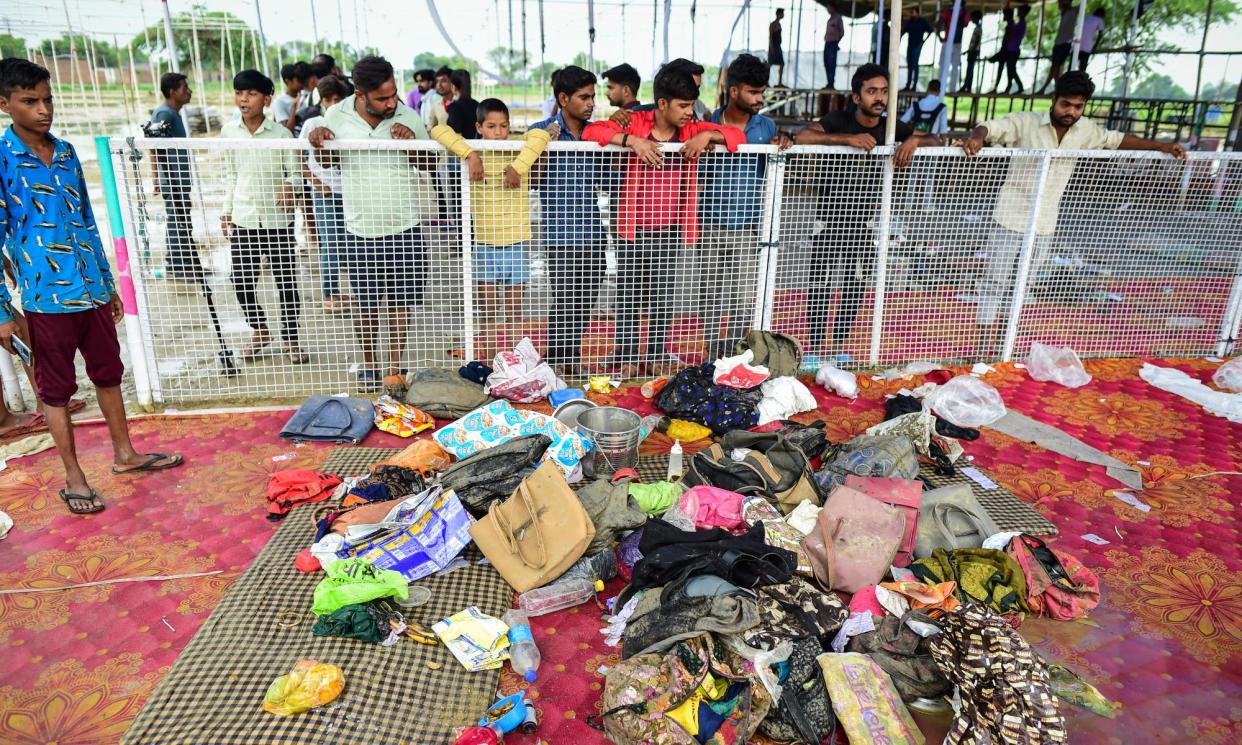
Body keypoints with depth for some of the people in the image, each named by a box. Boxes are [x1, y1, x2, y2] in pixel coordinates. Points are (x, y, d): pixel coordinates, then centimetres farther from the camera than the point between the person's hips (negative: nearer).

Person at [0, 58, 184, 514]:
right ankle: (73, 479, 19)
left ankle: (125, 454, 32)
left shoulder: (66, 152, 8)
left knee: (109, 373, 16)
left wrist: (109, 284, 17)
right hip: (45, 297, -5)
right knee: (56, 389, 7)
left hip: (92, 289, 6)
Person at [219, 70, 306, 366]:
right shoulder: (228, 131, 5)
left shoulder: (281, 134, -7)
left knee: (286, 283, 3)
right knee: (242, 282, 7)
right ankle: (259, 331, 28)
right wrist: (227, 212, 14)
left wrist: (290, 186, -26)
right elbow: (232, 175, 14)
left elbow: (295, 172, -3)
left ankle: (290, 339, 18)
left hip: (277, 219, -3)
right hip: (243, 219, 3)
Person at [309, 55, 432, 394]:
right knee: (365, 303, 9)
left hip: (405, 226, 0)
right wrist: (318, 141, -9)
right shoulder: (336, 117, -2)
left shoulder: (408, 117, -4)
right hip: (361, 229, 1)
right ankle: (369, 366, 27)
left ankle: (395, 370, 19)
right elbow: (326, 161, 14)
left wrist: (412, 143, -16)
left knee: (400, 302, 6)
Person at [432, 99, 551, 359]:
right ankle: (489, 363, 18)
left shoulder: (518, 150, -1)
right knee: (487, 309, 8)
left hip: (517, 243, 0)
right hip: (484, 243, 0)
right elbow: (439, 130, -11)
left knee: (514, 309, 9)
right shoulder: (473, 154, -1)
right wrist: (471, 155, -23)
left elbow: (540, 135, -18)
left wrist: (517, 166, -26)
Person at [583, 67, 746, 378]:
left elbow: (737, 135, 4)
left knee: (661, 295, 12)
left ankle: (657, 356, 27)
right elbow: (591, 131, -16)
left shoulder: (692, 129, 2)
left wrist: (708, 135, -16)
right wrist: (632, 140, -29)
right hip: (634, 228, -3)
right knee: (629, 294, 7)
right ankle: (626, 356, 21)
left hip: (670, 230, 3)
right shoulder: (635, 123, -7)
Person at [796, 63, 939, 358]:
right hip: (831, 215, -4)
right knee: (821, 282, 0)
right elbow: (802, 137, -32)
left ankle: (840, 343, 26)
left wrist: (915, 141, -21)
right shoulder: (839, 120, -14)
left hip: (863, 219, 5)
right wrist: (848, 139, -41)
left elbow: (936, 141, 2)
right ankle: (815, 346, 12)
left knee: (855, 284, 11)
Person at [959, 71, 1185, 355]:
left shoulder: (1085, 130, 5)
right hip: (1010, 220, -5)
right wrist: (976, 137, -44)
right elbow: (989, 127, -20)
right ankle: (985, 349, 1)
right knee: (994, 282, -5)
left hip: (1044, 227, 5)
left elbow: (1116, 139, 19)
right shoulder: (1025, 122, -11)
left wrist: (1161, 146, 12)